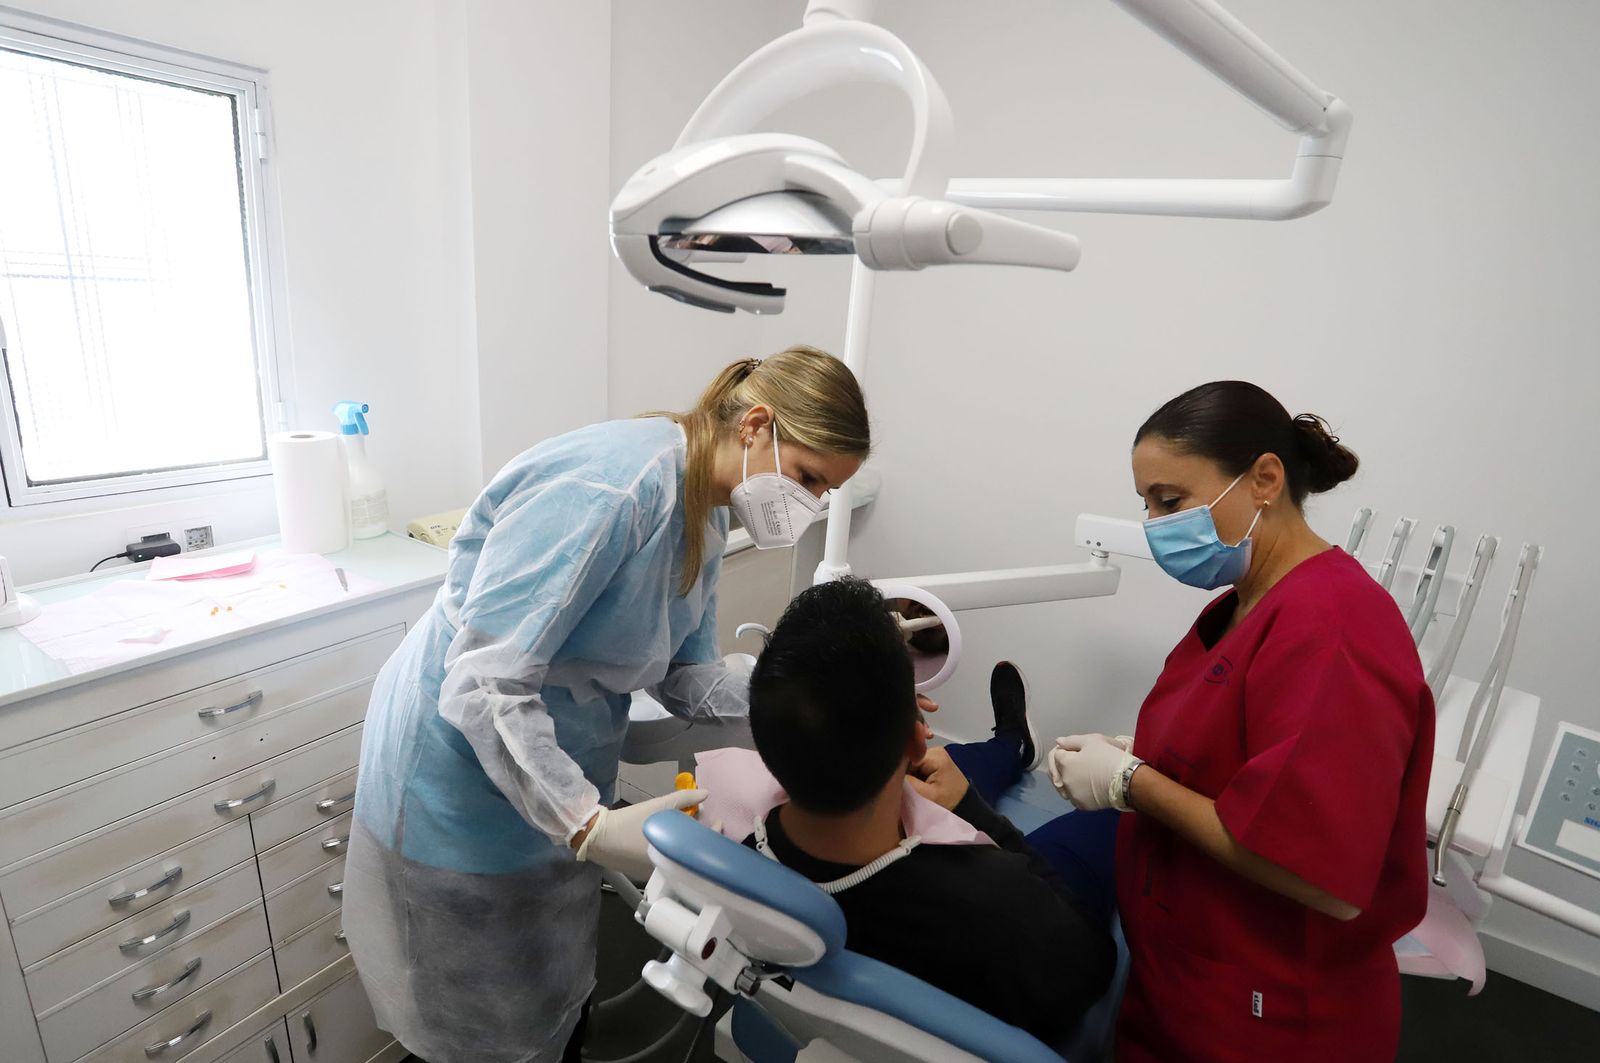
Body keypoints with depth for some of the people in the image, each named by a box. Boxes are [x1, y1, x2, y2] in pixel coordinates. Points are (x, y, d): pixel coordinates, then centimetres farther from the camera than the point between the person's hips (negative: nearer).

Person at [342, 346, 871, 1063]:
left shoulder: (706, 515, -1)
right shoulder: (609, 486, -32)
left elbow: (686, 676, -2)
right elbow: (483, 684, -32)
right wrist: (589, 825, -36)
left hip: (558, 769, 8)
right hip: (464, 769, -7)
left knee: (556, 998, 22)